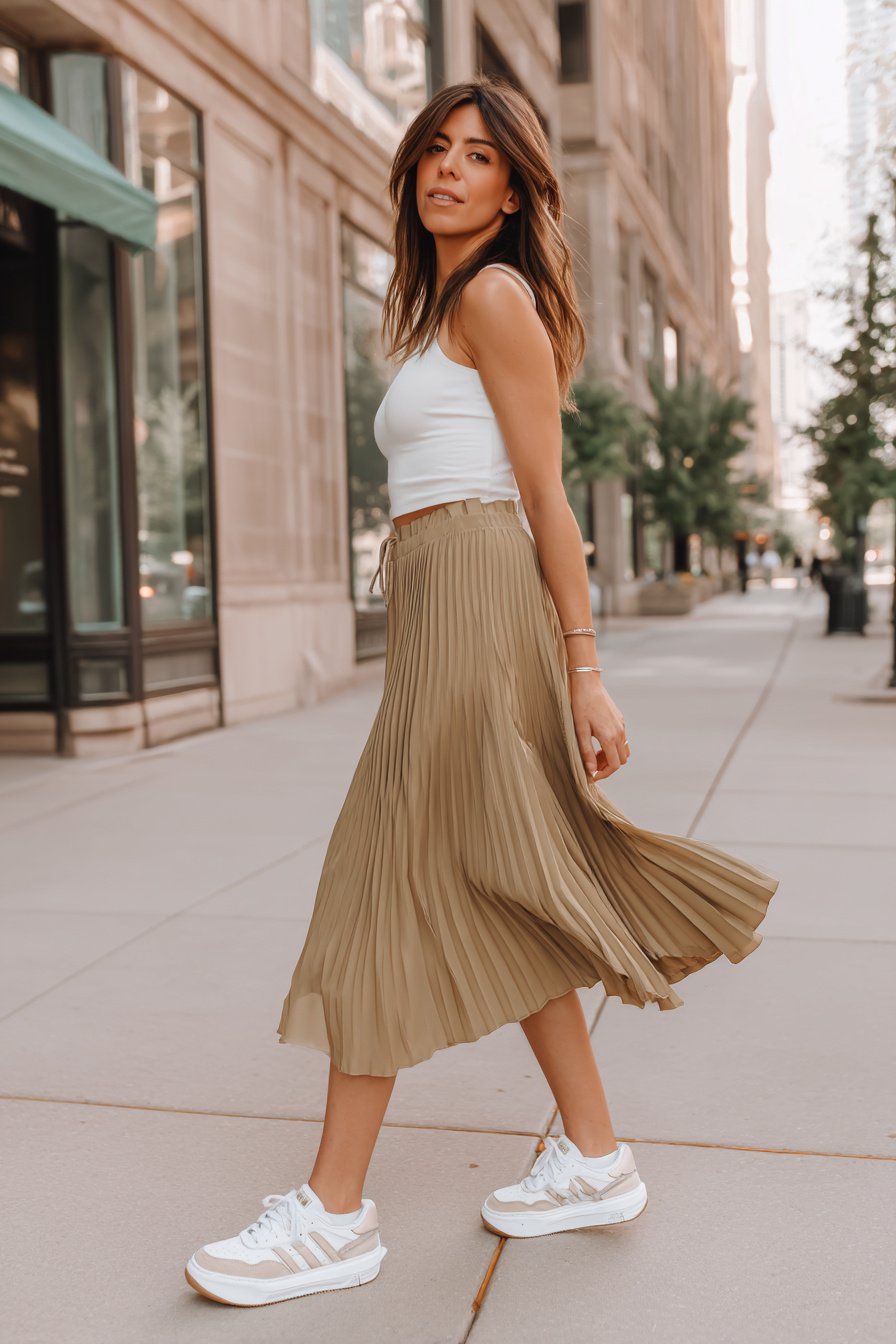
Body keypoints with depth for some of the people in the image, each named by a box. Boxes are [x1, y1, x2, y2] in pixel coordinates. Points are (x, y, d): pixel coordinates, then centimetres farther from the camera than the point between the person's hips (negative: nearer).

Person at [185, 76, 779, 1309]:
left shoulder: (494, 295, -3)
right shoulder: (446, 312, 24)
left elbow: (547, 494, -10)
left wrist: (583, 666, -13)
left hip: (475, 595, -10)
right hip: (439, 607, 10)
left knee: (391, 884, -7)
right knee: (498, 897, 10)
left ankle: (335, 1212, 2)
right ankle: (594, 1157, 20)